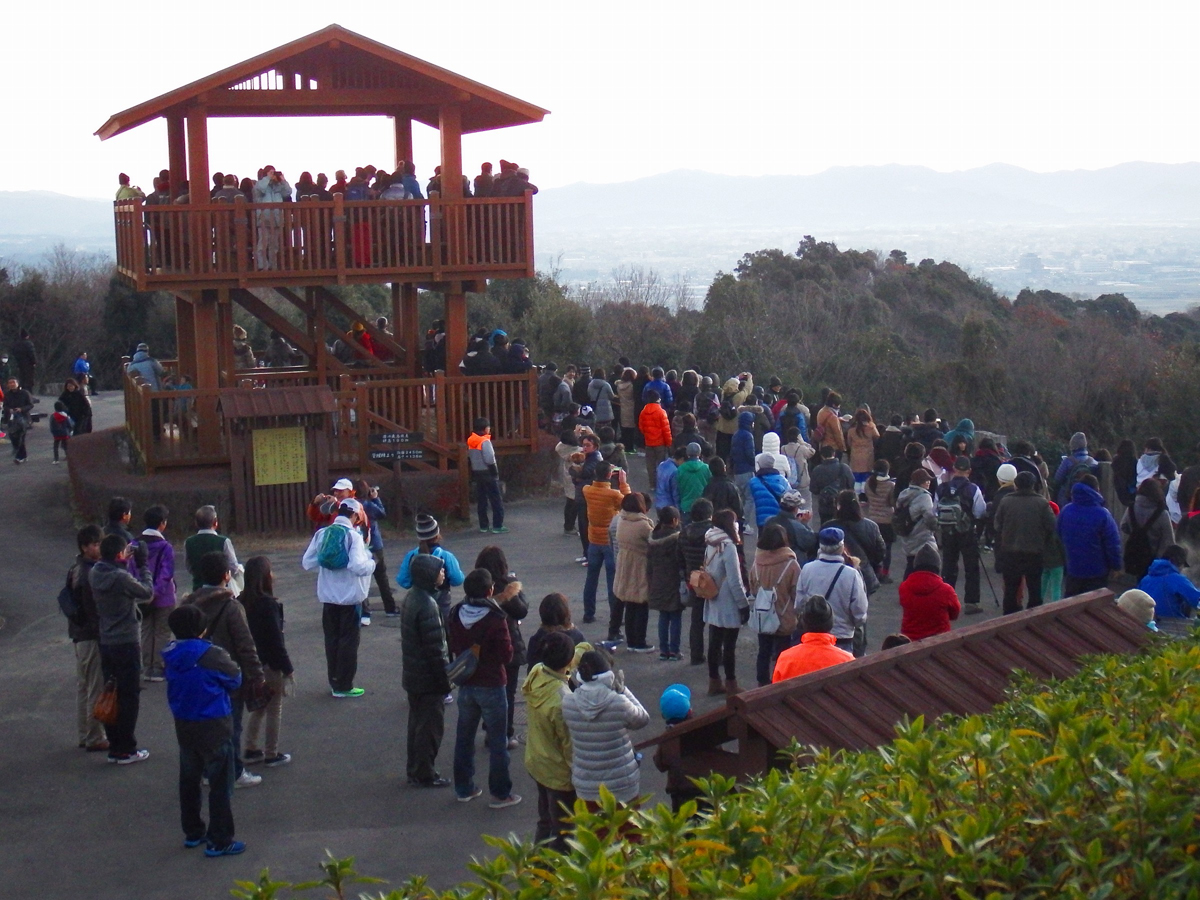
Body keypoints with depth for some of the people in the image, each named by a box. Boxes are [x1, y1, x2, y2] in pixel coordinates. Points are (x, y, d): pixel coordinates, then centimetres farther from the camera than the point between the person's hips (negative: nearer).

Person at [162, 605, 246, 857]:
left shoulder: (172, 655, -4)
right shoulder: (212, 656, -22)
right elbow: (235, 680, -9)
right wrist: (230, 664, 7)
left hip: (184, 725, 6)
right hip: (213, 726, -6)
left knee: (189, 779, 19)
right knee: (220, 784, 3)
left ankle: (193, 832, 31)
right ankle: (219, 841, 5)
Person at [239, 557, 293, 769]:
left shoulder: (242, 602, 0)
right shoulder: (269, 604, -21)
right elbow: (276, 640, -19)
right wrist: (288, 668, -12)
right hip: (270, 664, -7)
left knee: (258, 707, 21)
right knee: (274, 710, 6)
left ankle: (251, 750, 25)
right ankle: (271, 755, 13)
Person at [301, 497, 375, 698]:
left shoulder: (322, 534, -1)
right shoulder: (353, 536, -15)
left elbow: (307, 563, 1)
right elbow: (358, 566, -25)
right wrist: (371, 563, -6)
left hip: (328, 597, 5)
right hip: (350, 597, -5)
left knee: (332, 640, 15)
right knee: (348, 642, 5)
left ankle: (334, 682, 22)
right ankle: (344, 686, 8)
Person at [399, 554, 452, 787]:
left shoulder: (410, 597, 5)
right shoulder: (427, 605, -25)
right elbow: (435, 648, -23)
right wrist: (444, 680, -16)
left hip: (412, 675, 9)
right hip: (428, 679, -9)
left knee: (417, 723, 19)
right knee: (431, 727, 3)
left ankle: (414, 770, 29)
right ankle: (424, 775, 11)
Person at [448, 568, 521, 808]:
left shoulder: (455, 615, -3)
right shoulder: (495, 619, -20)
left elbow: (452, 649, 8)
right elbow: (506, 655, -16)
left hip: (465, 686, 5)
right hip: (491, 686, -5)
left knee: (464, 737, 17)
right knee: (497, 742, 5)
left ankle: (463, 788, 25)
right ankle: (500, 793, 9)